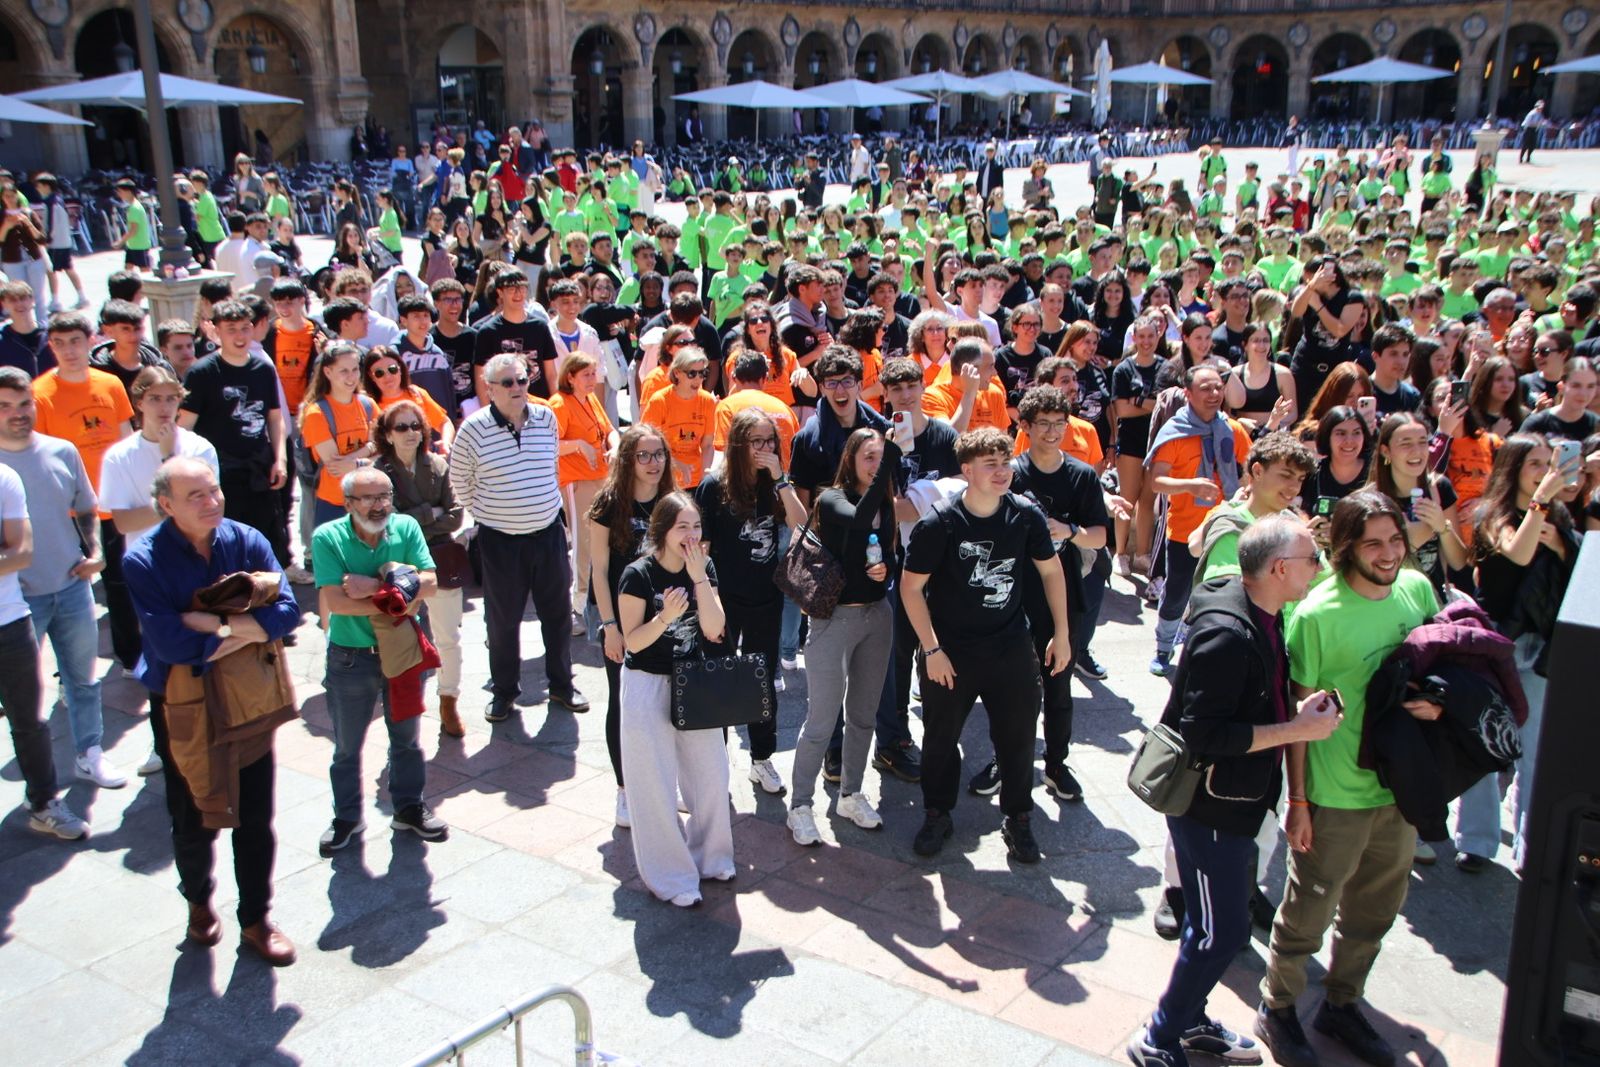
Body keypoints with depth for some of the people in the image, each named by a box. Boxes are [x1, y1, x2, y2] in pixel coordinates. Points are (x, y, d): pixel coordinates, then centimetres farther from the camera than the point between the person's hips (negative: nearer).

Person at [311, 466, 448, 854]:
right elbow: (335, 600, -26)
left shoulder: (407, 527, -9)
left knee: (407, 738, 18)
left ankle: (409, 806, 37)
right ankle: (347, 817, 33)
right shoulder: (327, 538, -17)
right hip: (350, 658, -2)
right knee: (347, 746, 14)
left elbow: (430, 584, -17)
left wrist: (376, 585, -27)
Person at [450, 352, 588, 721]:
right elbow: (460, 482, 2)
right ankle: (504, 691, 25)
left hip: (549, 533, 3)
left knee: (558, 611, 13)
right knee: (503, 618, 9)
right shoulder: (474, 428, -11)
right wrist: (487, 513, 10)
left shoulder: (546, 417, -1)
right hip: (500, 540, -3)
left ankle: (561, 684, 30)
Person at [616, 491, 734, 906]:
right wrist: (665, 616, -31)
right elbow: (633, 641, -13)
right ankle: (670, 876, 14)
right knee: (657, 784, 1)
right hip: (648, 686, -5)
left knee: (711, 774, 10)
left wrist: (699, 577, -17)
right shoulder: (639, 575, -14)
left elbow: (713, 629, -8)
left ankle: (708, 855, 31)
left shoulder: (704, 568, 1)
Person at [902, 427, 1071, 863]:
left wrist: (1061, 634, 7)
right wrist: (931, 649, -13)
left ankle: (1018, 819, 29)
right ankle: (937, 815, 33)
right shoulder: (939, 524, -17)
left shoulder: (1025, 515, -8)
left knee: (1018, 736, 8)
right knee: (940, 737, 11)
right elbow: (911, 588, -11)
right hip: (951, 652, -2)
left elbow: (1051, 569, 7)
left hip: (1011, 649, 2)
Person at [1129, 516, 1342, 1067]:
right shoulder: (1227, 634, -28)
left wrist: (1300, 708, -3)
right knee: (1223, 933, 0)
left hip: (1235, 798, 10)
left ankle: (1190, 1020, 40)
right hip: (1209, 804, -10)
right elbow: (1205, 734, -29)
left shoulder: (1261, 616, 4)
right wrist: (1297, 729, -23)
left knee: (1213, 921, 22)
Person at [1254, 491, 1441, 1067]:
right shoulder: (1318, 614, -20)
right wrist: (1297, 799, -12)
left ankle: (1342, 1004, 43)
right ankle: (1278, 1008, 33)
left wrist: (1438, 702, -11)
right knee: (1309, 911, 10)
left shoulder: (1418, 589, -4)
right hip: (1337, 793, -6)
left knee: (1374, 912, 22)